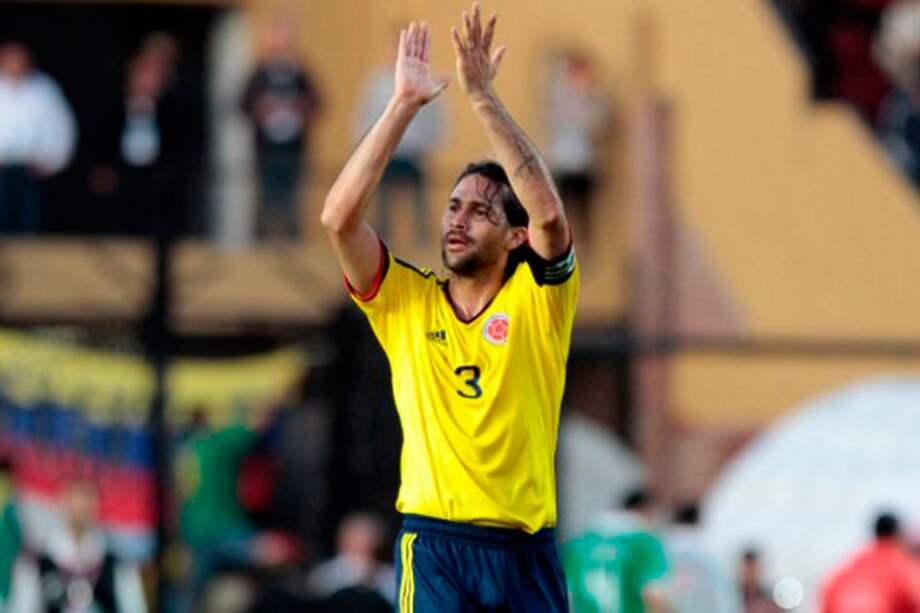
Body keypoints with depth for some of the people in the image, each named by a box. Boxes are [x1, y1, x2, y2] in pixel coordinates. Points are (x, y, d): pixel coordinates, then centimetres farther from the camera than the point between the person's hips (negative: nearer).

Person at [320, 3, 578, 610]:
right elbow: (339, 217, -5)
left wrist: (483, 95, -16)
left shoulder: (537, 300, 4)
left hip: (526, 548, 1)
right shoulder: (407, 301, 7)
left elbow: (548, 212, -14)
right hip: (435, 543, -1)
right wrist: (405, 103, -9)